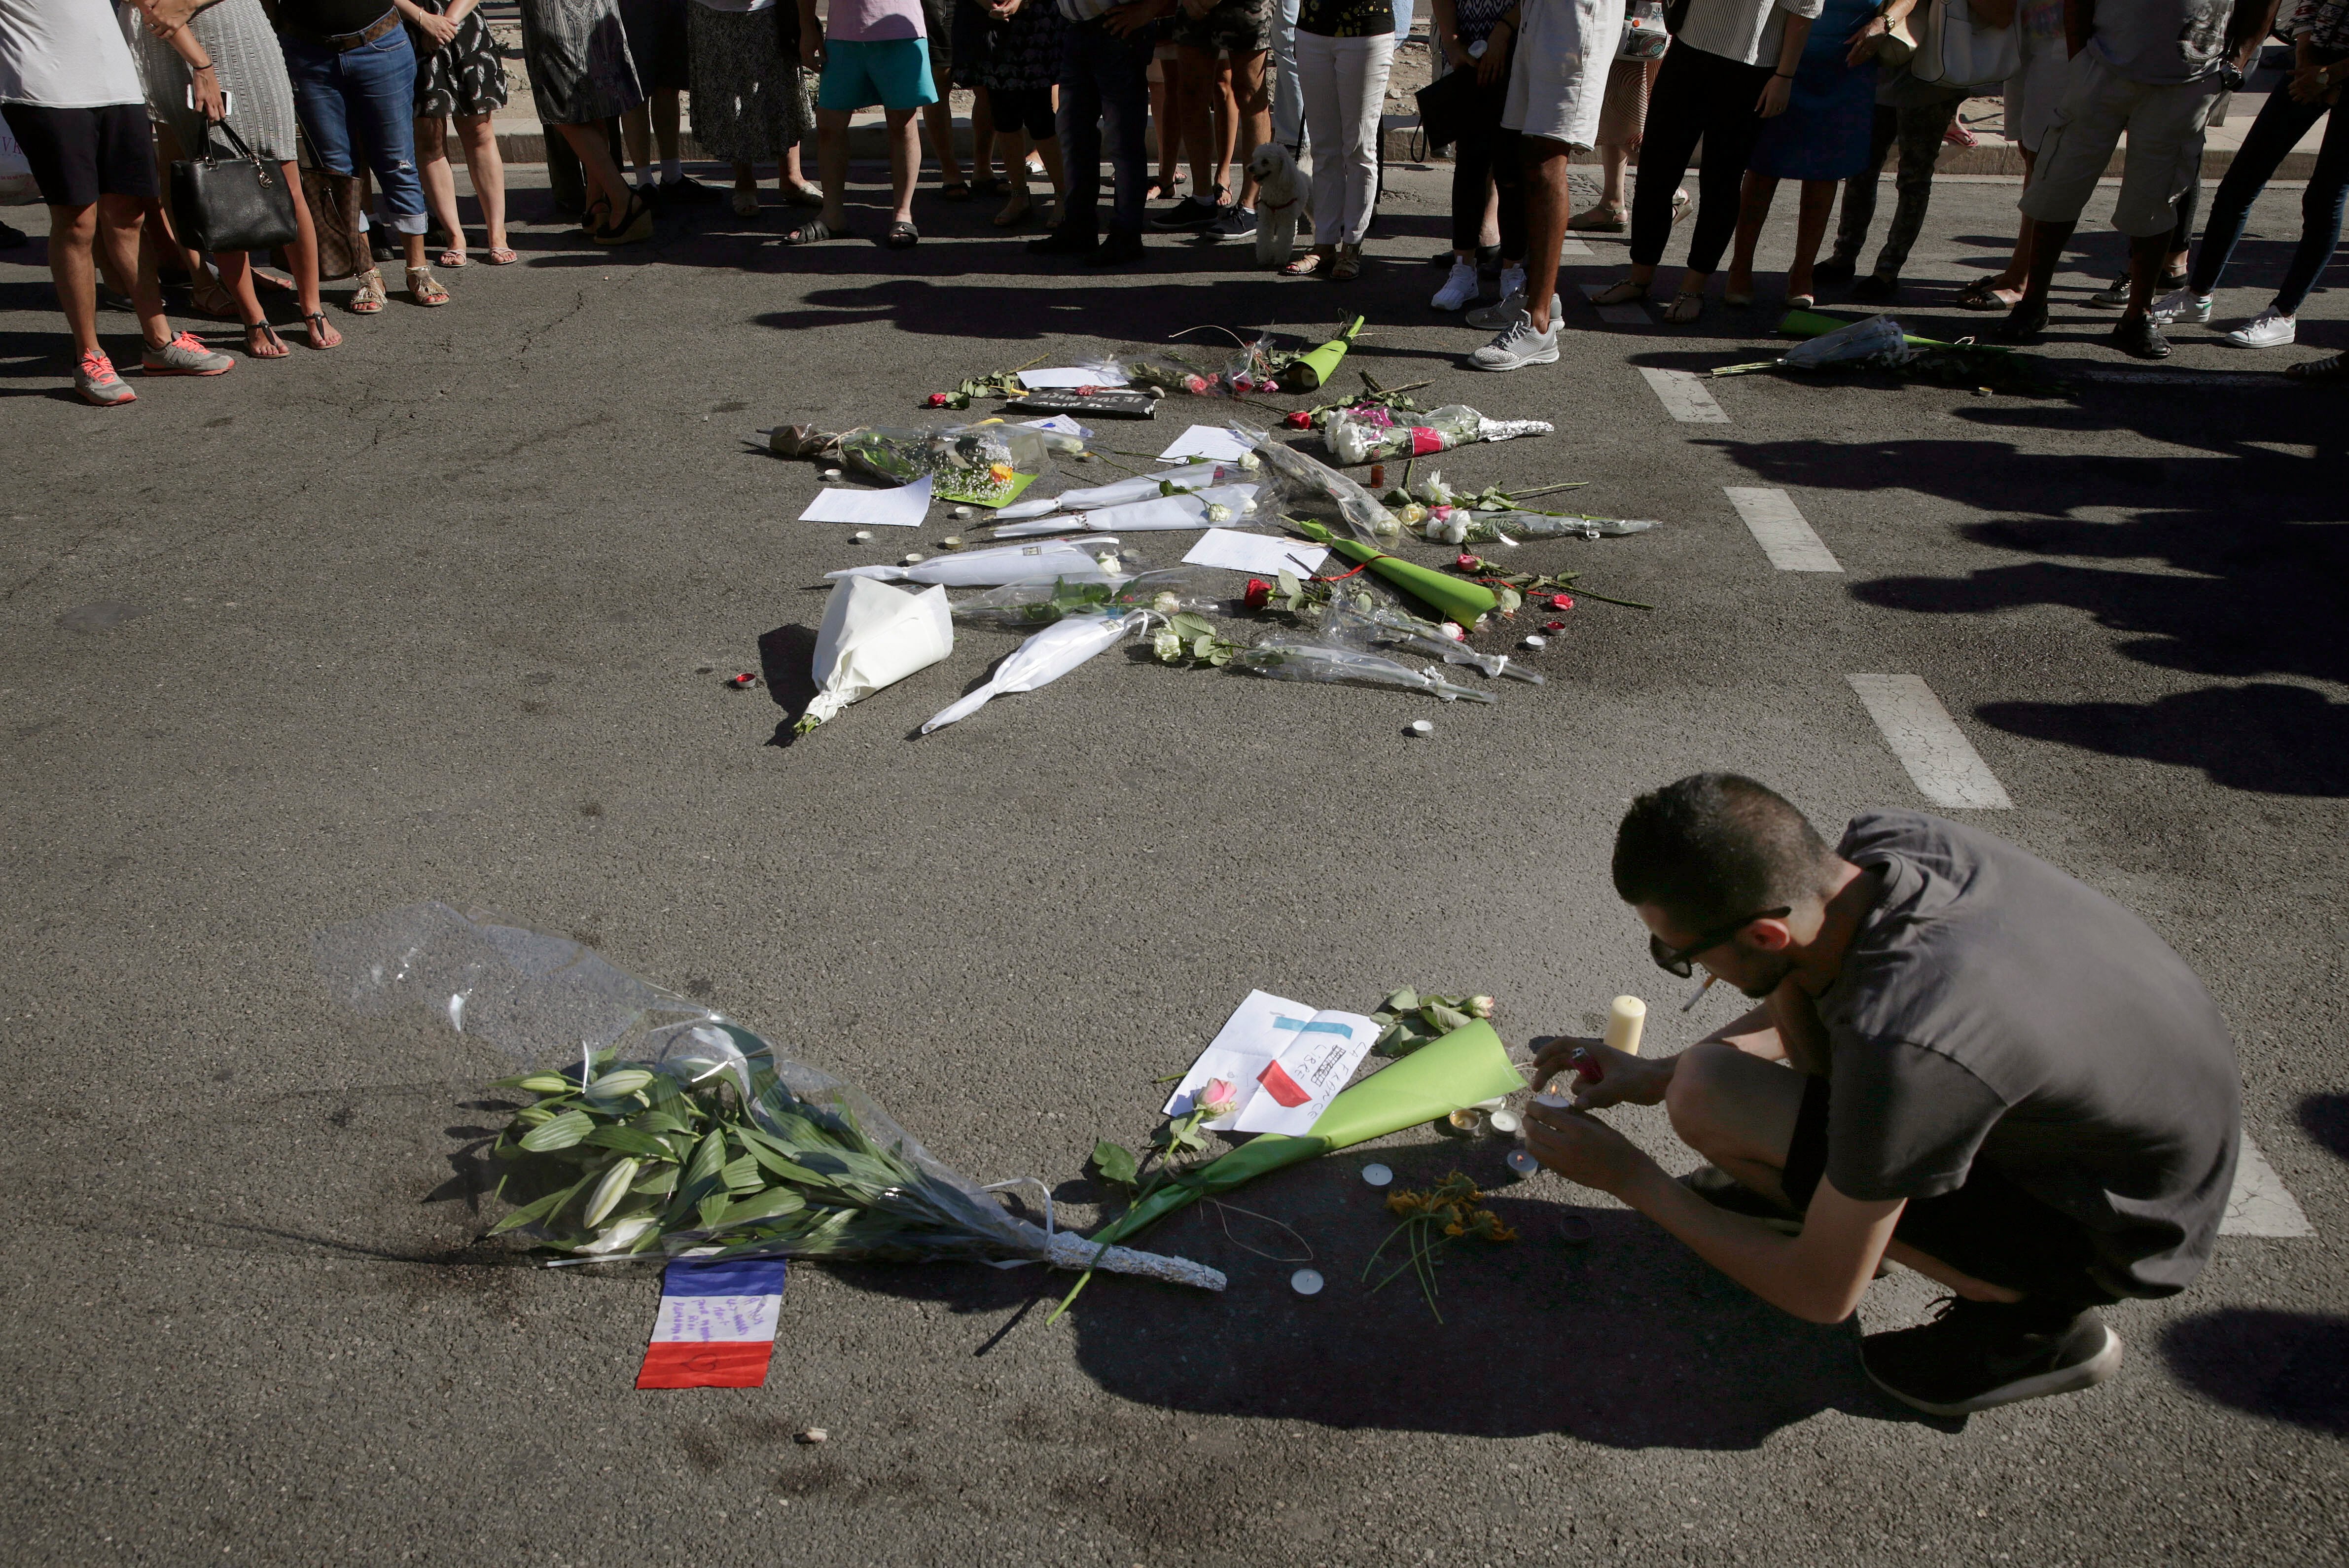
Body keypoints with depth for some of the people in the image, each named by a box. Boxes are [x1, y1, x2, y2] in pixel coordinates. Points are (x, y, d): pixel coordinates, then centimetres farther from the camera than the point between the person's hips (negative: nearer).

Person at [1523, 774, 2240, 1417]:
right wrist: (1658, 1072, 1)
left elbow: (1823, 1295, -20)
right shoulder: (1881, 839, -16)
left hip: (2128, 1227, -7)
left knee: (1709, 1100, -20)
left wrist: (1628, 1177, -11)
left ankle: (2032, 1310, -4)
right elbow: (1797, 986, 8)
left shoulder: (1899, 1048, -37)